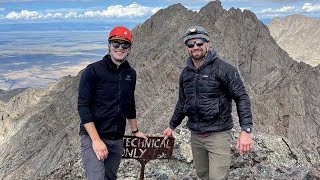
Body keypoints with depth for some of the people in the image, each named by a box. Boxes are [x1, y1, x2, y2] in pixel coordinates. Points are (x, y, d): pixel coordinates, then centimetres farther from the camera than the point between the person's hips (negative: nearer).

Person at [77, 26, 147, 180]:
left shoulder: (131, 74, 8)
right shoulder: (93, 70, -10)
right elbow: (83, 106, -14)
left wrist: (135, 131, 27)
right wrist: (96, 140, -19)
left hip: (117, 140, 6)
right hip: (92, 137, -6)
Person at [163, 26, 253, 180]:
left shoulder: (223, 69, -12)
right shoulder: (185, 73, 7)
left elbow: (242, 98, -14)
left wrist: (246, 130, -23)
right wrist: (172, 126, 25)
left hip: (218, 134, -6)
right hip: (195, 135, 6)